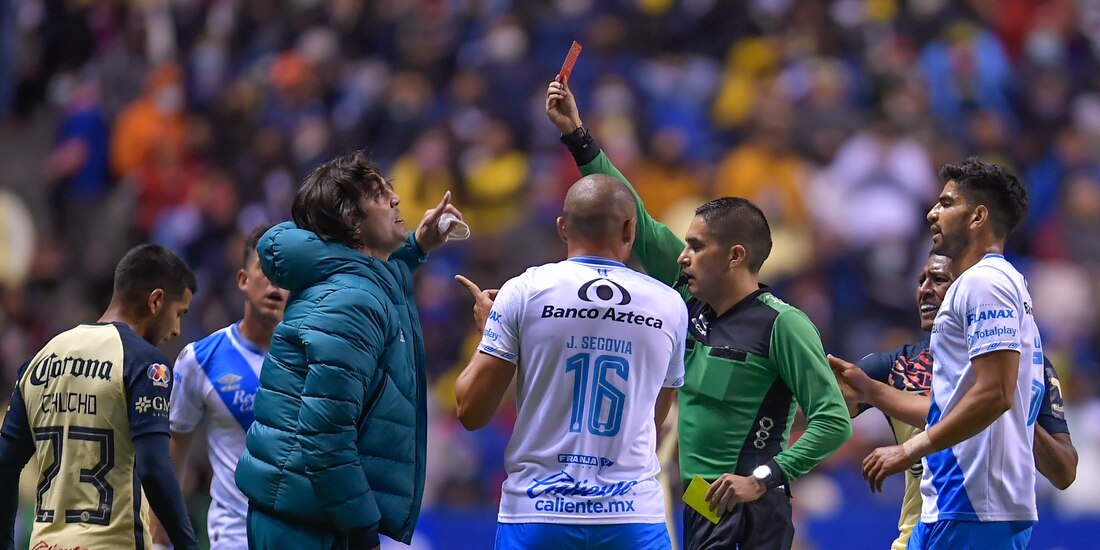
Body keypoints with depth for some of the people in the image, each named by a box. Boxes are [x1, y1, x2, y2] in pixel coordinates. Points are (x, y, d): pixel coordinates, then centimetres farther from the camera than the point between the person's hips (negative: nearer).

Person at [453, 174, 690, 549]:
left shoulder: (525, 291, -4)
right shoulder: (670, 306, 4)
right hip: (634, 518, 1)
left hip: (538, 519, -1)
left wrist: (486, 332, 16)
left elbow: (471, 412, -1)